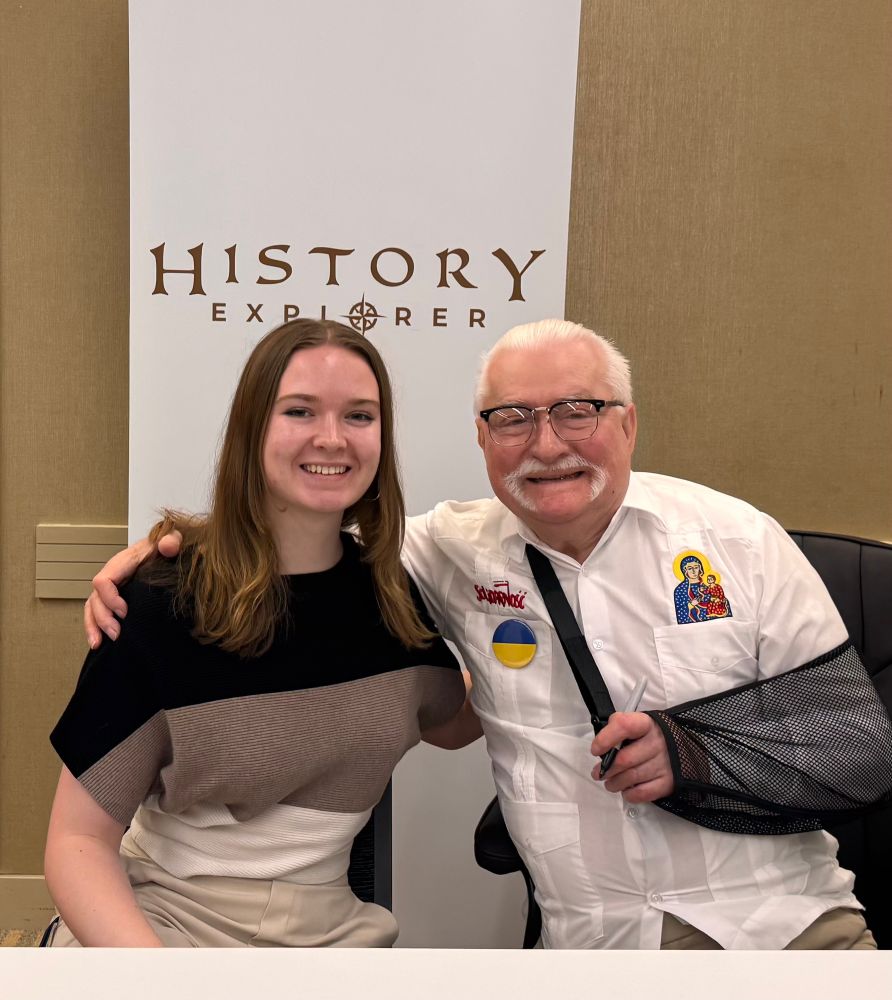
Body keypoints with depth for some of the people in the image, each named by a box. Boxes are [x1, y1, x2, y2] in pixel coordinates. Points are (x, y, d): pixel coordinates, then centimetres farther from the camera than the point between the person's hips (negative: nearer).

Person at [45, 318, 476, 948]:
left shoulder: (393, 595, -1)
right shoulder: (165, 600, -11)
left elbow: (449, 724, 17)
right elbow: (80, 839, -10)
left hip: (327, 927, 4)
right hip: (162, 914, -3)